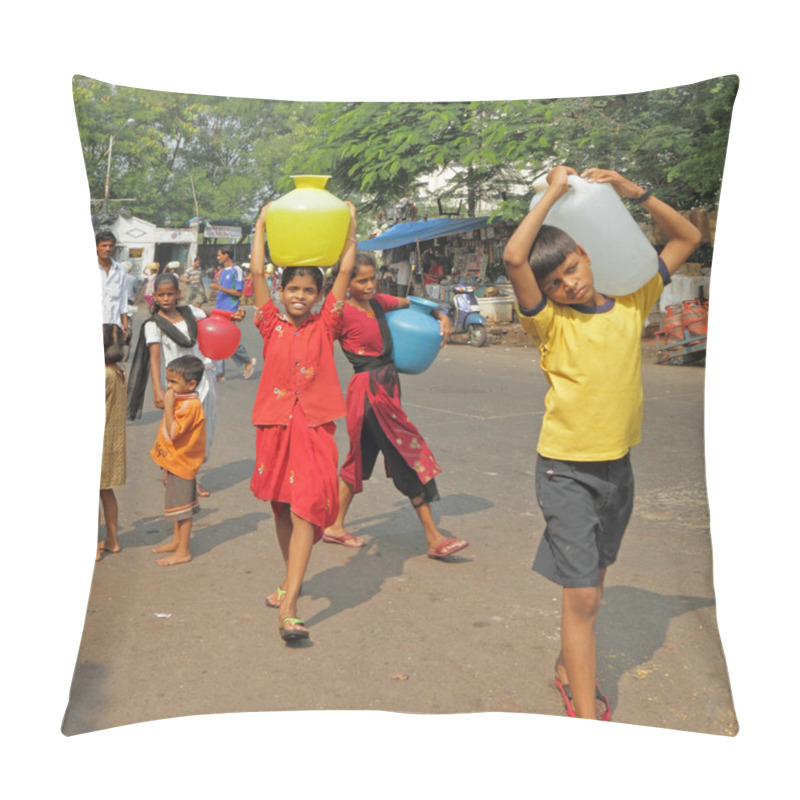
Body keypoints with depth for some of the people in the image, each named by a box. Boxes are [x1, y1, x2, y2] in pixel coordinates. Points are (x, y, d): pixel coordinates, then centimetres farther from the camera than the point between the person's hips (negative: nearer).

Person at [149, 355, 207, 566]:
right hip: (173, 462, 10)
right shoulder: (180, 401, 8)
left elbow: (172, 432, -31)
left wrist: (168, 406, -29)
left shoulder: (190, 406, -24)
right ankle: (177, 540, 37)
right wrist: (165, 466, 15)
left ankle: (183, 551, 8)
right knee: (176, 504, 22)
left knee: (181, 507, -1)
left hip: (181, 463, -10)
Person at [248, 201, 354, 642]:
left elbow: (345, 271, 6)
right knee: (282, 509, 16)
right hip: (275, 424, 2)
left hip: (315, 427, -2)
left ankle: (288, 608, -15)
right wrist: (261, 225, 10)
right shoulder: (272, 325, 6)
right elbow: (257, 272, 4)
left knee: (305, 511, -11)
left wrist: (350, 227, 10)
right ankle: (291, 579, 39)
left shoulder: (324, 325, 5)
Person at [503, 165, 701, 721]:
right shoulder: (550, 321, -10)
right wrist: (554, 192, -15)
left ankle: (570, 666, 38)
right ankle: (587, 716, 1)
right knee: (582, 596, -7)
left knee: (592, 583, 19)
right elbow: (514, 257, -28)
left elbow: (688, 238, 12)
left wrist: (635, 193, 0)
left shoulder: (631, 303, 3)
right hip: (567, 470, -5)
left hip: (618, 466, 5)